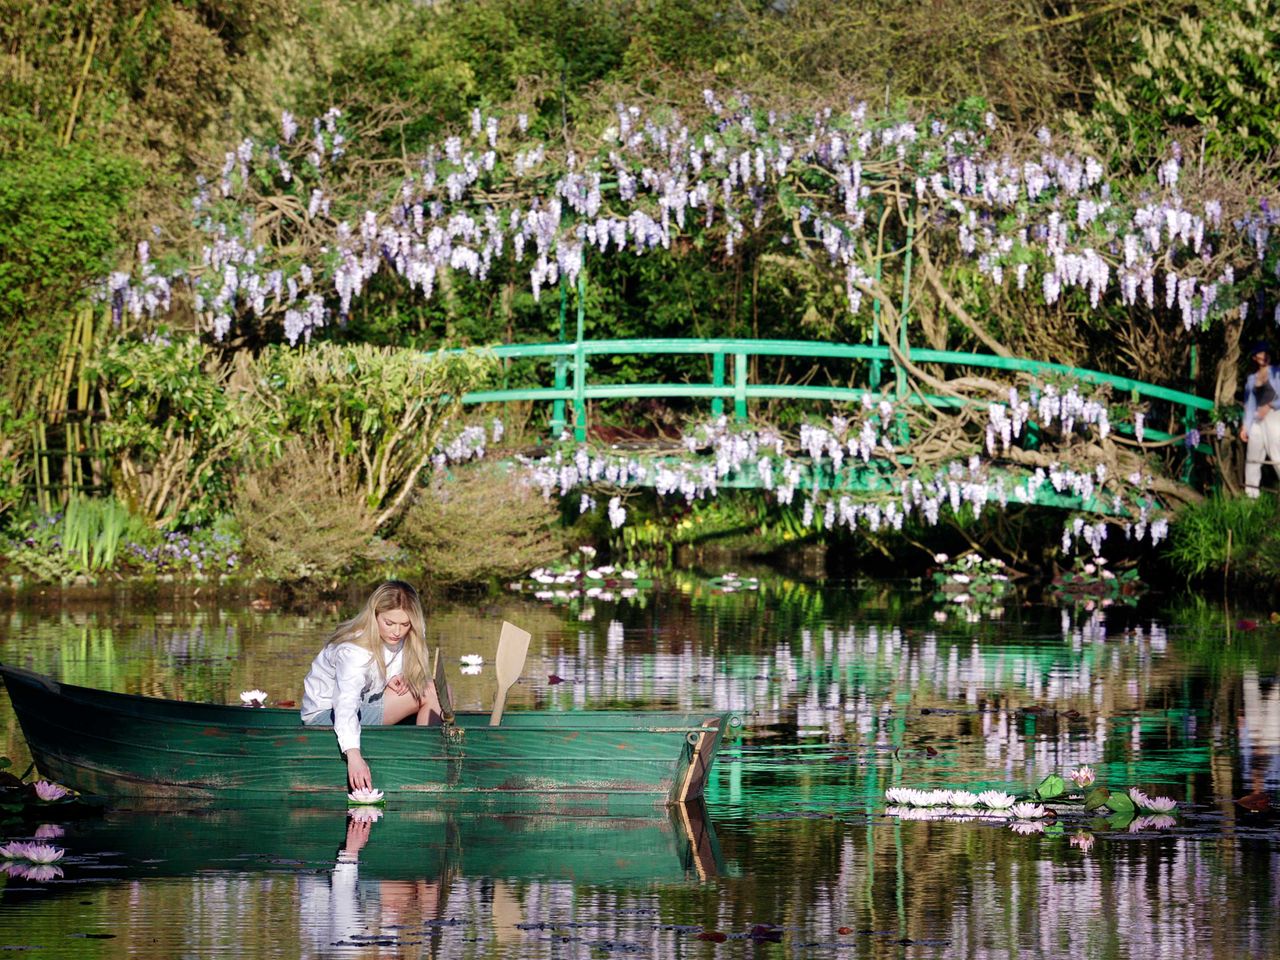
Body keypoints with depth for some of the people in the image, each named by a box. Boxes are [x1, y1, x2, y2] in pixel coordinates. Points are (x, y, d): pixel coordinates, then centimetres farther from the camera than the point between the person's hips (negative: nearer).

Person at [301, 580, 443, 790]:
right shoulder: (354, 651, -33)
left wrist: (399, 679, -17)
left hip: (365, 701, 8)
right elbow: (346, 704, -47)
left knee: (432, 691, -10)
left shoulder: (399, 638, -9)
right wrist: (353, 756, -61)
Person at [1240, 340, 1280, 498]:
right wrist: (1245, 426, 10)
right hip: (1256, 420, 5)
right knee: (1253, 457, 2)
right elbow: (1250, 404, 16)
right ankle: (1251, 493, 5)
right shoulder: (1251, 378, 16)